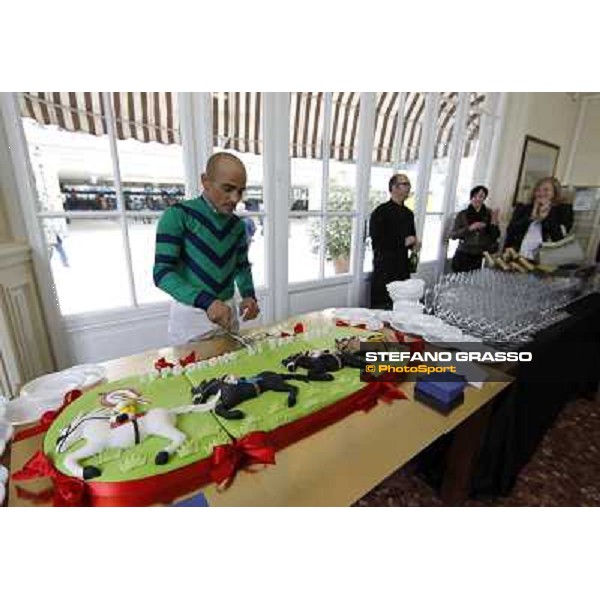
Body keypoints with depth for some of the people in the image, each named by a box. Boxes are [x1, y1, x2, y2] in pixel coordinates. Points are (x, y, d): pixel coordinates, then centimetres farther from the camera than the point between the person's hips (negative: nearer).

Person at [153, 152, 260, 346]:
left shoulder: (237, 225, 3)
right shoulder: (178, 215, -13)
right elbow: (162, 272, -18)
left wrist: (249, 295, -7)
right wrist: (206, 301, -32)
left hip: (228, 311, 5)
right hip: (190, 314, -4)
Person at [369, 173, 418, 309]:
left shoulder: (408, 213, 16)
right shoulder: (381, 212, -7)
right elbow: (377, 241, -15)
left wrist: (414, 242, 4)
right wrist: (403, 242, -12)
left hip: (403, 267, 7)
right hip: (385, 268, -6)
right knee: (381, 307, -2)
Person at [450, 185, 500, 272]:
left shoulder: (489, 214, 5)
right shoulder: (462, 214, 2)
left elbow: (495, 236, 3)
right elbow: (453, 235, -6)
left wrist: (494, 222, -12)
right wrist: (470, 228, -17)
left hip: (483, 256, 1)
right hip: (464, 255, 0)